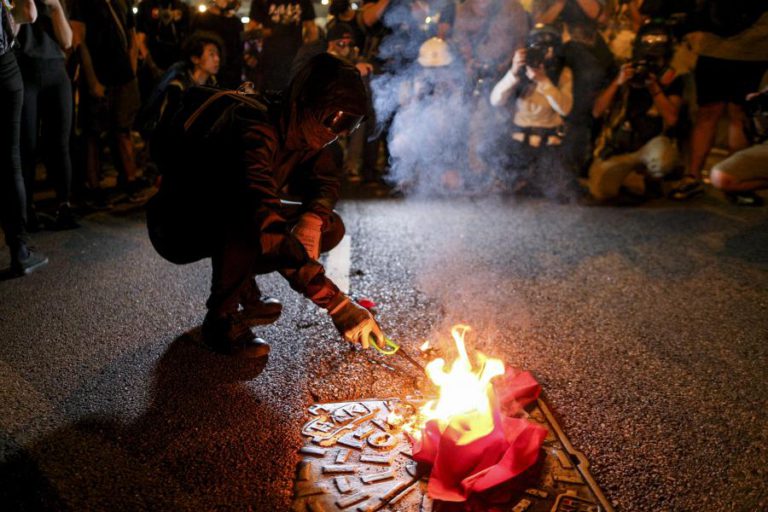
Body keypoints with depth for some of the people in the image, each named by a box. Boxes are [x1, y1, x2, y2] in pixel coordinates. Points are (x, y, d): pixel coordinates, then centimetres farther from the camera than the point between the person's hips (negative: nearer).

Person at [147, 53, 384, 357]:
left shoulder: (305, 129, -9)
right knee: (246, 221, -39)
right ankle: (221, 319, -15)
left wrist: (313, 217, -19)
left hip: (228, 220, 8)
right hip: (178, 227, -7)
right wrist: (334, 302, -50)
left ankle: (241, 287, 9)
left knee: (331, 228, -5)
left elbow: (325, 181, 6)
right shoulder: (255, 131, -34)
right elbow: (267, 227, -45)